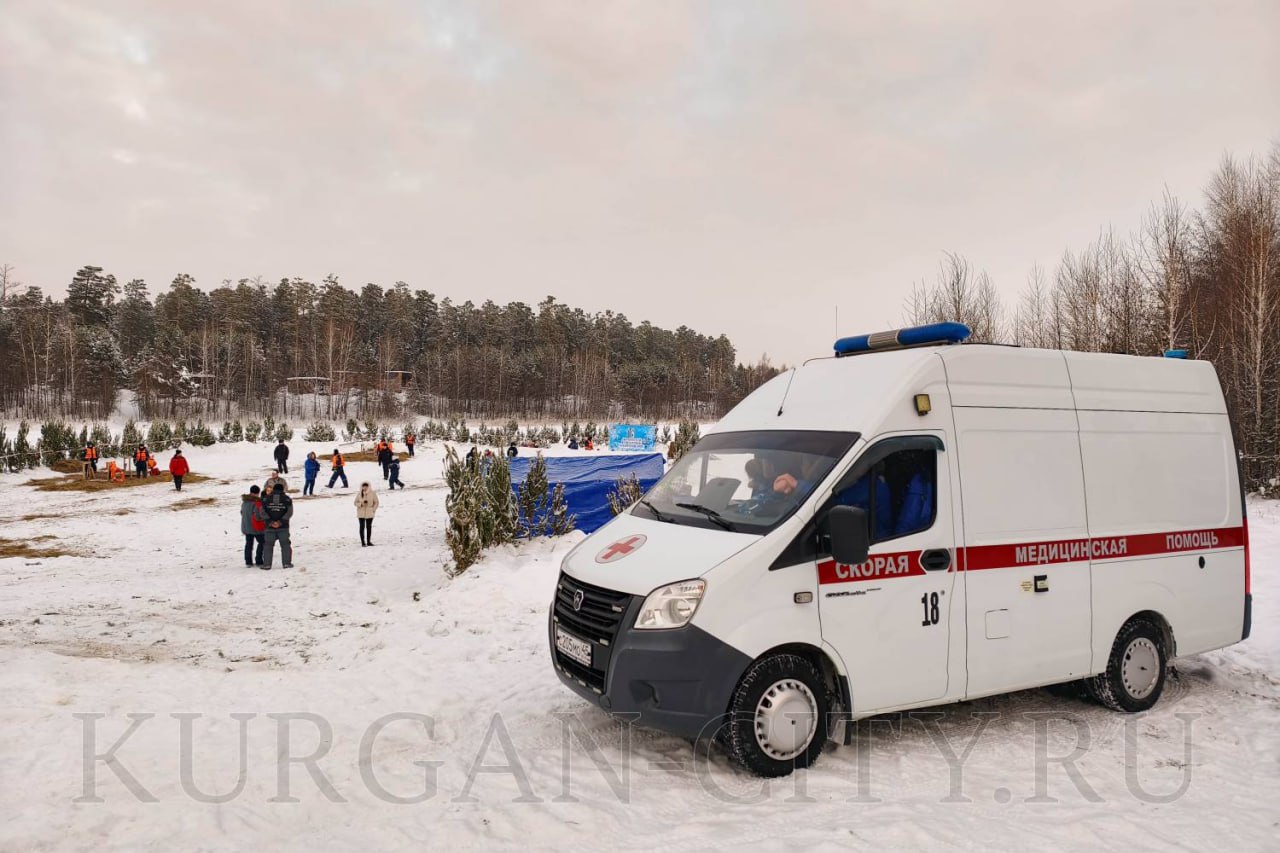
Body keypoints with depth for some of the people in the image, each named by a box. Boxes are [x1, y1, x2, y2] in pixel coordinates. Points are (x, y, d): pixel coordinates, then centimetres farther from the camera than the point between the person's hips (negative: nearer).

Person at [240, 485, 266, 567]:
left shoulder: (244, 502, 6)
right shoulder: (257, 502, -20)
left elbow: (242, 512, 18)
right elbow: (258, 515, -25)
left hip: (246, 527, 7)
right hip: (255, 527, -7)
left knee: (248, 544, 13)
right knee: (262, 543, 4)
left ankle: (248, 562, 13)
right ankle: (258, 561, 0)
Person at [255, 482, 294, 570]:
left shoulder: (266, 498, 4)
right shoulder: (287, 499, 1)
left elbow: (262, 512, -6)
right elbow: (289, 513, -9)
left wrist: (270, 522, -11)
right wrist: (281, 522, -13)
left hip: (269, 527, 0)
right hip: (283, 527, 0)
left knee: (268, 545, 7)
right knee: (285, 545, 8)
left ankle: (267, 564, 3)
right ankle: (287, 563, 5)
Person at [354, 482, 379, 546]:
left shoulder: (372, 493, -2)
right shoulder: (359, 494, -1)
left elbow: (376, 502, 3)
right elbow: (356, 502, 4)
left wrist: (373, 509, -6)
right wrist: (361, 504, -15)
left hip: (369, 514, 1)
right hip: (361, 514, -1)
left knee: (369, 527, 7)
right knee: (362, 527, -2)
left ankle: (368, 541, 17)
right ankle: (363, 542, 3)